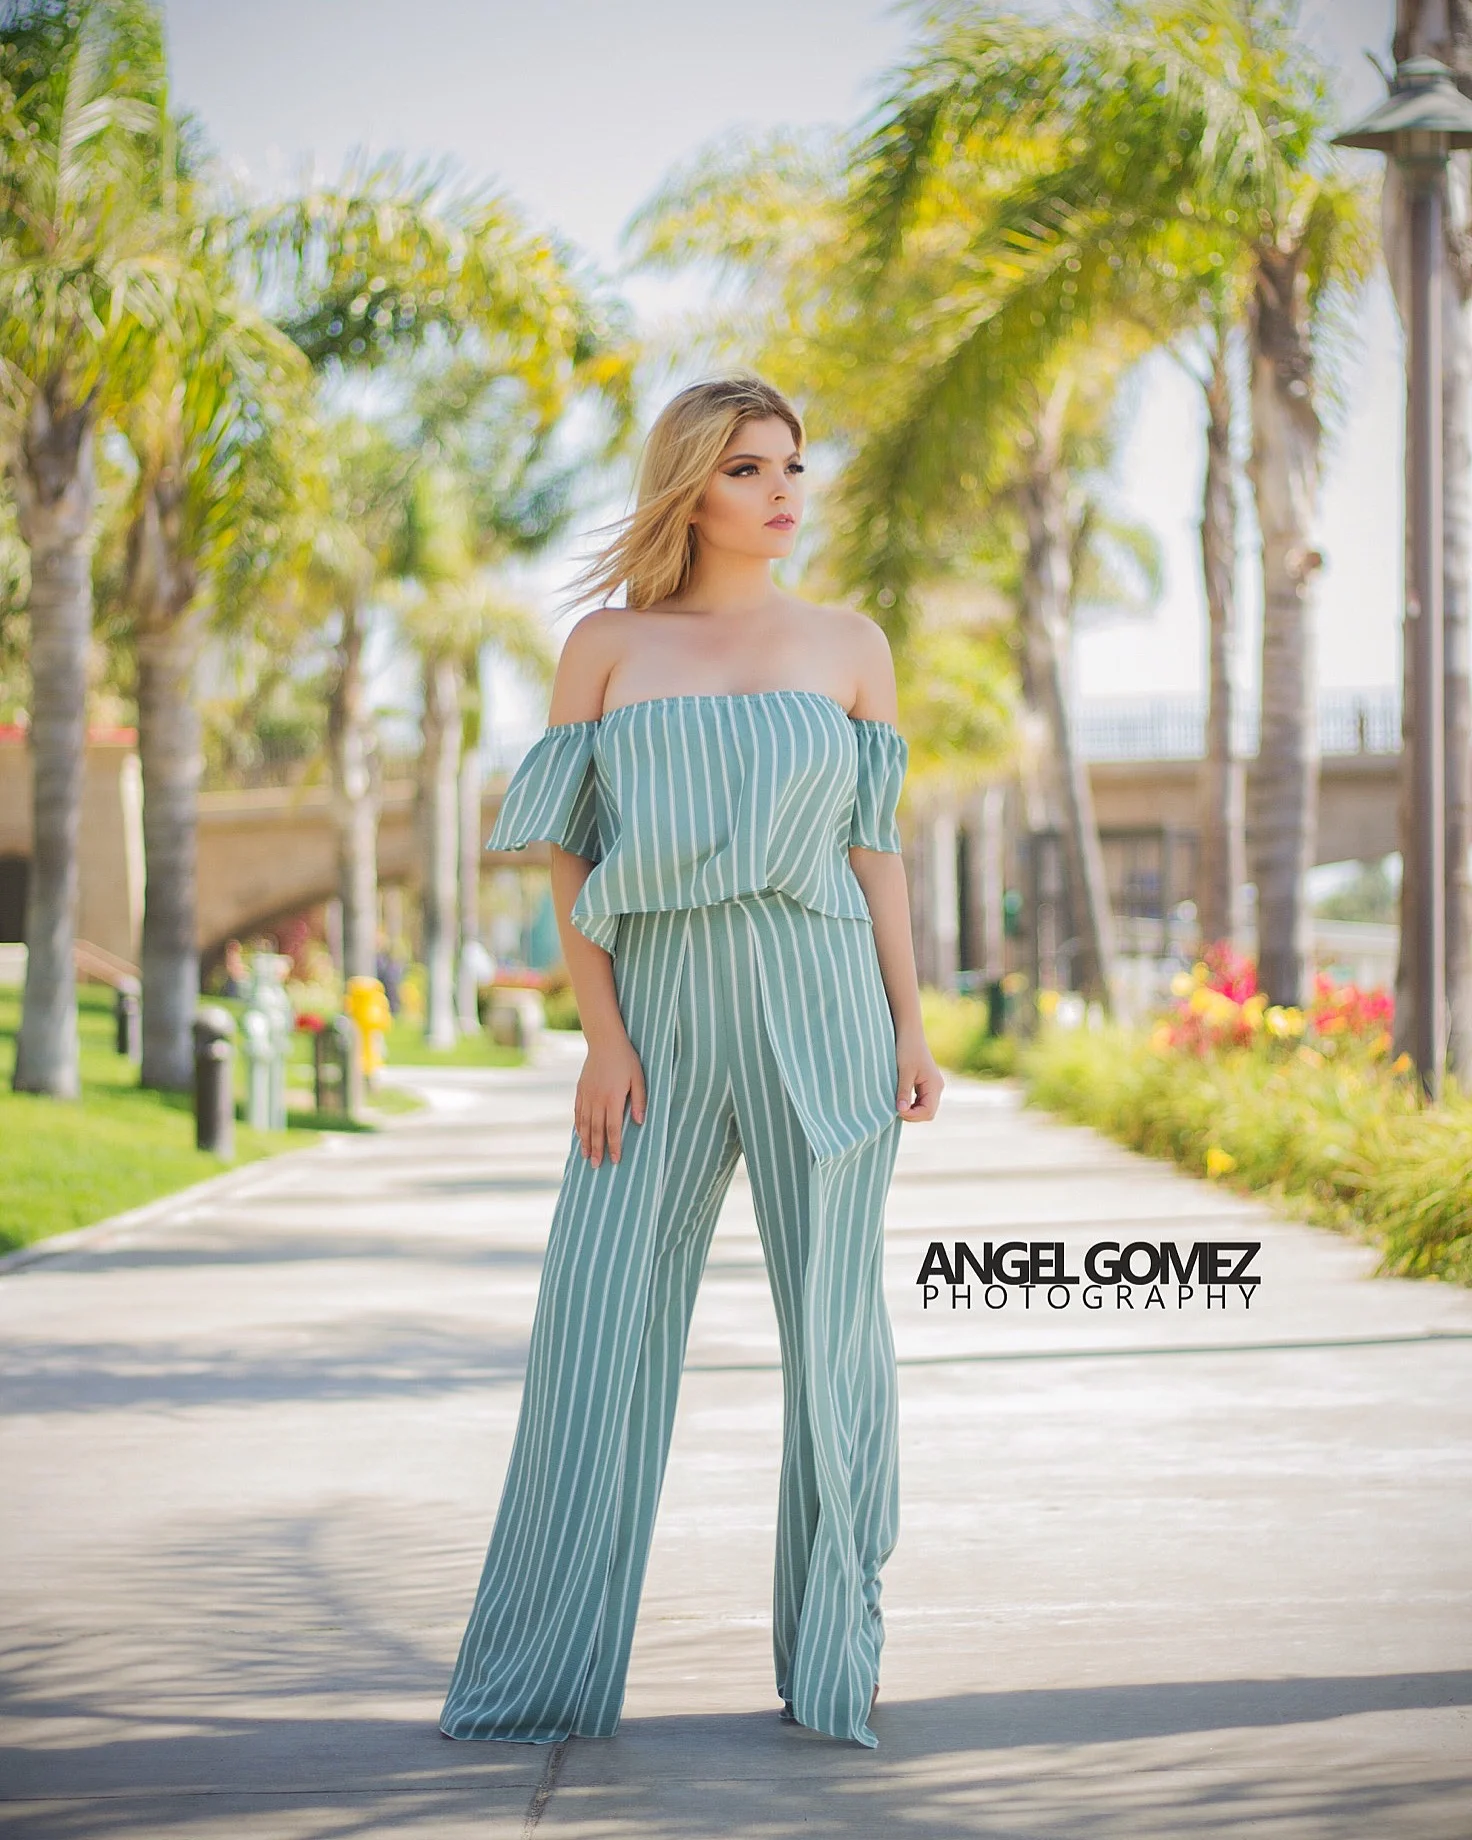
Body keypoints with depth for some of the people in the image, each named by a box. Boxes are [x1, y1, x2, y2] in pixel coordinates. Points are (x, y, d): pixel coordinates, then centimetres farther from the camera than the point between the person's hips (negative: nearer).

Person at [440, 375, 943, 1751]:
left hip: (822, 1011, 1)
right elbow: (568, 856, 3)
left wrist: (910, 1025, 1)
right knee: (599, 1322, -3)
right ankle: (543, 1675, 5)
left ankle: (836, 1655, 12)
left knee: (834, 1323, 1)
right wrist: (601, 1038, -6)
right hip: (662, 1012, 0)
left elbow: (875, 845, 9)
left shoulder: (848, 646, 9)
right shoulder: (607, 645, 6)